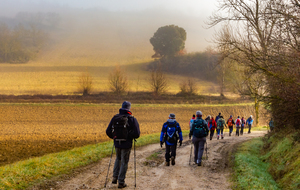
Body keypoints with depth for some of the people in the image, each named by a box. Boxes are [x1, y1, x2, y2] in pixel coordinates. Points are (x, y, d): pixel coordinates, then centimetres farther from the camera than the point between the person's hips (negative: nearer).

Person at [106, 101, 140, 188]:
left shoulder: (115, 118, 0)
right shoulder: (132, 119, -11)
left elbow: (108, 131, 2)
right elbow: (137, 134, -16)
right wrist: (132, 136, 6)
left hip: (117, 143, 4)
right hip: (126, 144, -4)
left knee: (118, 159, 26)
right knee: (124, 162, 7)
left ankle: (115, 177, 18)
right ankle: (121, 182, 11)